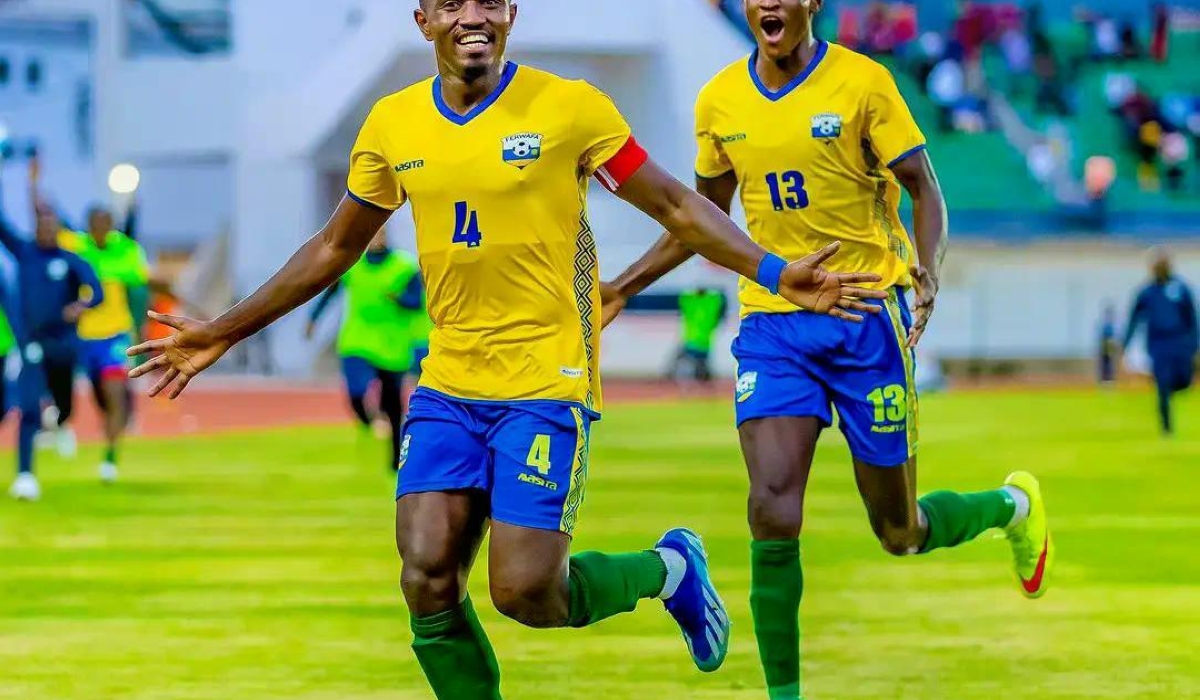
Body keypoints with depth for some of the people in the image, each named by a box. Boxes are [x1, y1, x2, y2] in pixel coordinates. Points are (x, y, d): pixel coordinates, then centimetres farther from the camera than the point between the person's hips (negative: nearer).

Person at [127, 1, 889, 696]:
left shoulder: (568, 107, -7)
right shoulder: (393, 124, 5)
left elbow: (677, 206, 0)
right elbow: (335, 248, 18)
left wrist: (776, 274, -12)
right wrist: (224, 333, 18)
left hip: (547, 386, -4)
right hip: (447, 387, 4)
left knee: (525, 592, -10)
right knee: (428, 582, -7)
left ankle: (669, 569, 20)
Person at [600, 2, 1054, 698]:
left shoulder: (861, 81, -7)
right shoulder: (720, 101, 5)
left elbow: (924, 189, -4)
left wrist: (928, 270, -23)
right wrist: (621, 288, 14)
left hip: (866, 320, -3)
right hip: (771, 322, 3)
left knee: (900, 532, 7)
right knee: (772, 511, -17)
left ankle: (1012, 505, 40)